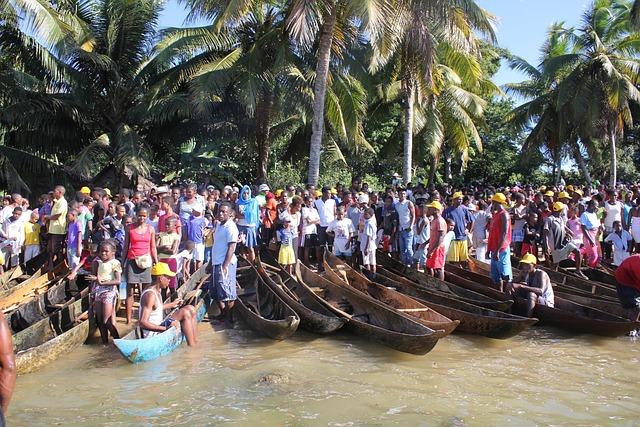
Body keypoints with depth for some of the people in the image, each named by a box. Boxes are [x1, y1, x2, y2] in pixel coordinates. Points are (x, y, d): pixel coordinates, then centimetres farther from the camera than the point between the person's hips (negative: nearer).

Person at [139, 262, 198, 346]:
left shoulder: (156, 291, 8)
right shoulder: (150, 295, -23)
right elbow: (143, 323, -28)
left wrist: (172, 305, 24)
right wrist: (165, 328, -31)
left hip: (159, 326, 10)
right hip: (152, 333, -10)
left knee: (190, 309, 5)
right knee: (185, 313, -19)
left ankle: (195, 343, 3)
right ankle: (192, 347, -14)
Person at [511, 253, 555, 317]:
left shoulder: (541, 274, -21)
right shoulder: (526, 273, 0)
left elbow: (540, 291, -36)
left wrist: (521, 286, -41)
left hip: (546, 302, -7)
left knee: (531, 294, -37)